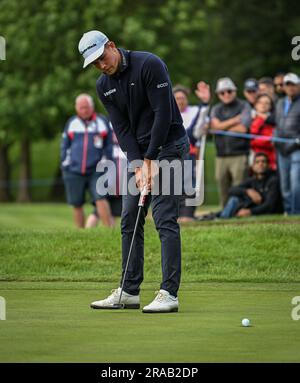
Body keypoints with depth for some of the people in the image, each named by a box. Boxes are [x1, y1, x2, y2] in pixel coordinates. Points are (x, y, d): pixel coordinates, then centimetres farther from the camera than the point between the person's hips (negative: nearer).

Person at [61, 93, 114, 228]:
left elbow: (109, 145, 14)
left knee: (100, 199, -16)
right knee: (77, 205, 4)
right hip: (74, 171, 2)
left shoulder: (102, 122, 7)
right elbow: (64, 146, 17)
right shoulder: (71, 123, 10)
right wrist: (64, 165, 11)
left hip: (96, 170, -2)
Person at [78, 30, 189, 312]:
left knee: (165, 219, -13)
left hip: (167, 146, -7)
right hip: (138, 153, 7)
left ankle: (169, 293, -14)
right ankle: (130, 292, 11)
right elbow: (121, 128, 1)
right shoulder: (104, 86, 5)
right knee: (130, 220, 5)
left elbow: (163, 114, -19)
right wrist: (138, 165, -12)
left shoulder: (149, 65, -17)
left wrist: (150, 160, -19)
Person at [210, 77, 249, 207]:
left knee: (239, 189, -10)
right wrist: (235, 120, -6)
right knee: (222, 187, 4)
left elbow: (243, 129, -9)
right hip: (221, 156, 4)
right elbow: (215, 125, -1)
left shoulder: (243, 107, 2)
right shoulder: (216, 109, 17)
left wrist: (222, 127, 1)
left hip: (239, 154, -4)